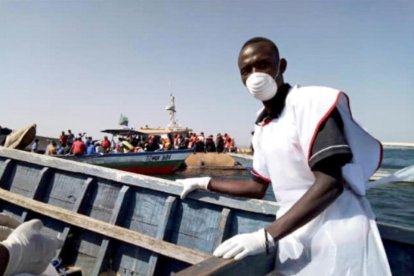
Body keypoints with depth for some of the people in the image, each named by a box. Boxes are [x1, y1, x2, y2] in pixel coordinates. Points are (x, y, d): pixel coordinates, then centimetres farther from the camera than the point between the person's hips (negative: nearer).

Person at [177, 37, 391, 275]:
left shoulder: (313, 101, -13)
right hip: (294, 238, 6)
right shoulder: (262, 129, 9)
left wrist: (265, 236, -25)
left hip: (335, 236, -6)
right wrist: (205, 183, 16)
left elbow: (330, 184, -21)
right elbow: (258, 187, 17)